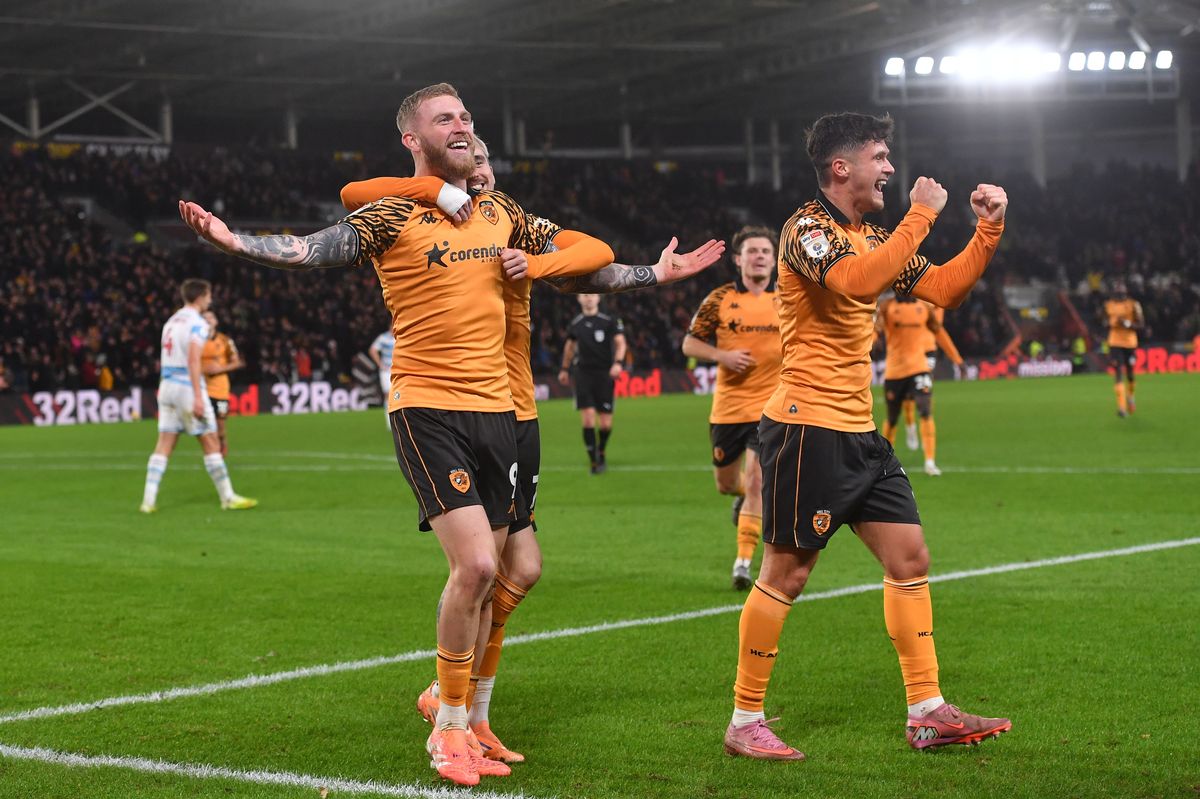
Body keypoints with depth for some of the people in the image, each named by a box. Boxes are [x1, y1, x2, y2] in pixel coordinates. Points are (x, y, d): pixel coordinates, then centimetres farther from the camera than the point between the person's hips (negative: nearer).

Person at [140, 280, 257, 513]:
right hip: (187, 387, -8)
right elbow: (193, 360, -20)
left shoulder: (172, 321, 16)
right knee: (211, 443, 1)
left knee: (164, 445, 4)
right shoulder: (197, 323, -10)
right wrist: (198, 397, -23)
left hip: (167, 386, 8)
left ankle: (148, 500, -4)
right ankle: (228, 498, 6)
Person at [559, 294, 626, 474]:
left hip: (605, 373, -1)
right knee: (588, 419, -11)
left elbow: (620, 342, -4)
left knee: (605, 423, 0)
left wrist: (618, 363, -21)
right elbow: (570, 345, 24)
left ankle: (601, 452, 28)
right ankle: (594, 461, -5)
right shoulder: (575, 324, 9)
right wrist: (565, 369, 29)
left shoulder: (610, 321, -1)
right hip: (583, 374, 1)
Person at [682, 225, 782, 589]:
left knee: (756, 482, -15)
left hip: (769, 407, -1)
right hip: (727, 406, 1)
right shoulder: (720, 299, 0)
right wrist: (722, 355, -14)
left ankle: (743, 561, -8)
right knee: (726, 484, 12)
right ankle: (746, 496, 50)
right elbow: (689, 343, 3)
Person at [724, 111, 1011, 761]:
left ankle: (926, 712, 13)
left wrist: (988, 229, 8)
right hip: (807, 426, -9)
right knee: (786, 573, -4)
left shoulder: (875, 238, 16)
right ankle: (744, 722, 6)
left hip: (859, 430, 9)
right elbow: (855, 281, -30)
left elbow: (942, 289, 19)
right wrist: (921, 216, -23)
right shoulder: (806, 228, -11)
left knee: (909, 558, 6)